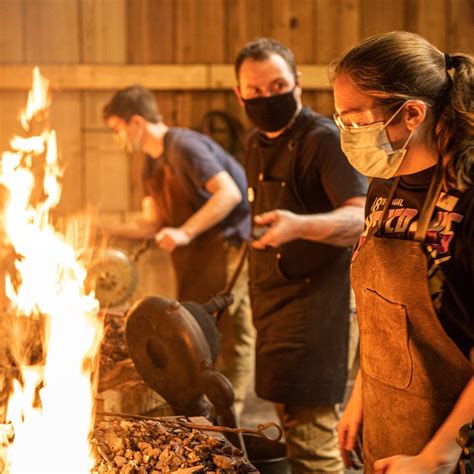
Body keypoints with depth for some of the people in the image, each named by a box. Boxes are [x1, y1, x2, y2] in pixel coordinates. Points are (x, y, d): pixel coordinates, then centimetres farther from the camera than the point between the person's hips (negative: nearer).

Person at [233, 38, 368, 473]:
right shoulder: (256, 145, 14)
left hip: (314, 303, -9)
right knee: (290, 423, 15)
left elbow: (360, 217, -27)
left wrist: (299, 225, -45)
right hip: (273, 305, 9)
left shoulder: (325, 139, -13)